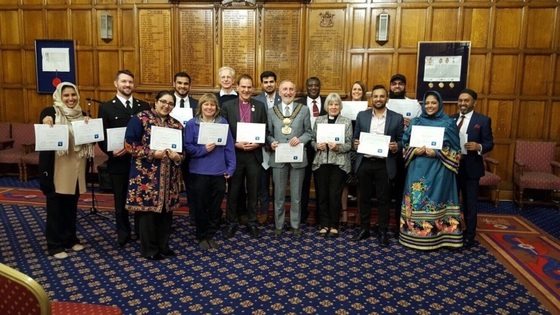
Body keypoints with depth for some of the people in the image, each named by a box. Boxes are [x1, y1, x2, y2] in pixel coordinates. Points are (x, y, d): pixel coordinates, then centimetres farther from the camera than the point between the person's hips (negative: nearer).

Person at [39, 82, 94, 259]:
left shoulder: (81, 115, 9)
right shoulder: (50, 112, -6)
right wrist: (45, 122, -36)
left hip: (75, 168, 5)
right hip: (56, 168, -5)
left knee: (71, 205, 15)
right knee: (55, 206, 4)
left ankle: (70, 239, 30)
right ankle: (54, 245, 15)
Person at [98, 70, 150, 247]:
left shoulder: (144, 106, 7)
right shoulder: (106, 108, 1)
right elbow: (102, 136, -2)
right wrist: (111, 151, -18)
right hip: (118, 162, -1)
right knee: (120, 200, 10)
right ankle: (123, 234, 25)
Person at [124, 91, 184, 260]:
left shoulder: (176, 124, 12)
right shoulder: (140, 118, -3)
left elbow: (183, 148, 15)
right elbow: (129, 144, -10)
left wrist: (178, 156, -7)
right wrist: (152, 153, -18)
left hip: (169, 176, 5)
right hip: (146, 174, -5)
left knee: (166, 210, 11)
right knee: (148, 209, 1)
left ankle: (163, 245, 26)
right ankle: (149, 249, 16)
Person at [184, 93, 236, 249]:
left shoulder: (223, 122, 2)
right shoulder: (192, 124, -1)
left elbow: (229, 147, 2)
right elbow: (187, 147, -3)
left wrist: (230, 168, -3)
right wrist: (204, 149, -17)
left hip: (219, 171, 2)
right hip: (199, 172, -1)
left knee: (216, 206, 10)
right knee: (201, 206, 9)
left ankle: (210, 235, 27)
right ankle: (202, 236, 27)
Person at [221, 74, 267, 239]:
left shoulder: (260, 106, 4)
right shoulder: (227, 106, -1)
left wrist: (257, 144, -12)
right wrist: (236, 144, -15)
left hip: (254, 155, 1)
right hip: (234, 154, -1)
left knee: (252, 191, 11)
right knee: (233, 191, 10)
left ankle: (251, 222, 25)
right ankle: (231, 222, 25)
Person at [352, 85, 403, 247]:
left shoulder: (397, 118, 2)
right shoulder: (362, 115, 7)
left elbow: (402, 141, 4)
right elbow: (355, 138, 11)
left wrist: (396, 147, -17)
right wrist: (356, 143, -11)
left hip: (385, 165, -2)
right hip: (364, 163, 2)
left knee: (384, 199, 6)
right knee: (364, 198, 11)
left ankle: (383, 232, 19)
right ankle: (364, 229, 24)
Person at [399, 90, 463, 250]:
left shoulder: (448, 123, 2)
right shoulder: (415, 122, 9)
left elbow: (455, 149, 0)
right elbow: (405, 144, 10)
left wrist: (437, 153, -14)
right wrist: (414, 151, -10)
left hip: (439, 169, -2)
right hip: (418, 169, 2)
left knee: (435, 201, 0)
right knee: (416, 201, 4)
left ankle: (435, 235, 12)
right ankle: (415, 234, 14)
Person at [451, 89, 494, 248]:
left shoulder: (483, 120, -3)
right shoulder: (450, 119, 7)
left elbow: (490, 143, -5)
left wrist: (479, 147, -26)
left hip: (470, 167, -3)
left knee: (469, 202, 9)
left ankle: (469, 235, 23)